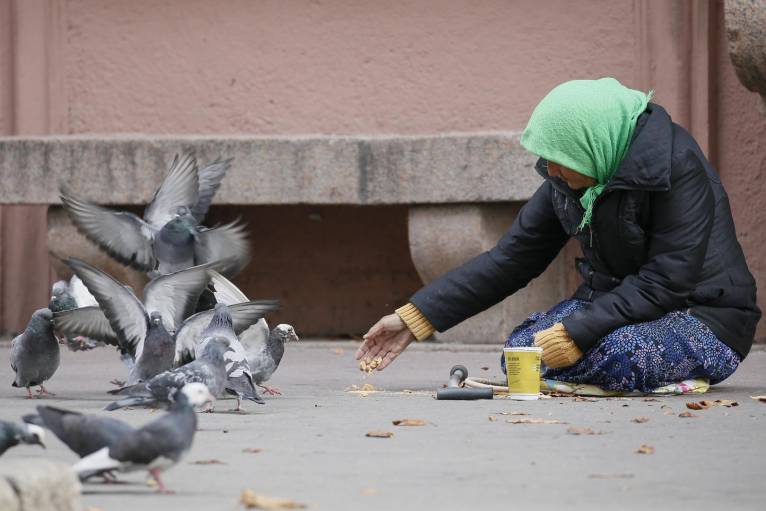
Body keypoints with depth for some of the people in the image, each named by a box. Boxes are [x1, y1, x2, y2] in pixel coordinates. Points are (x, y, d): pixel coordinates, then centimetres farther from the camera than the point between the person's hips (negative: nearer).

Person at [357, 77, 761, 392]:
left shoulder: (677, 167, -23)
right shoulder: (567, 178, -1)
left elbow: (666, 282, -27)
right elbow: (511, 259, 2)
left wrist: (575, 334, -30)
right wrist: (412, 320, -4)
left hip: (702, 316, -7)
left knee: (615, 354, -36)